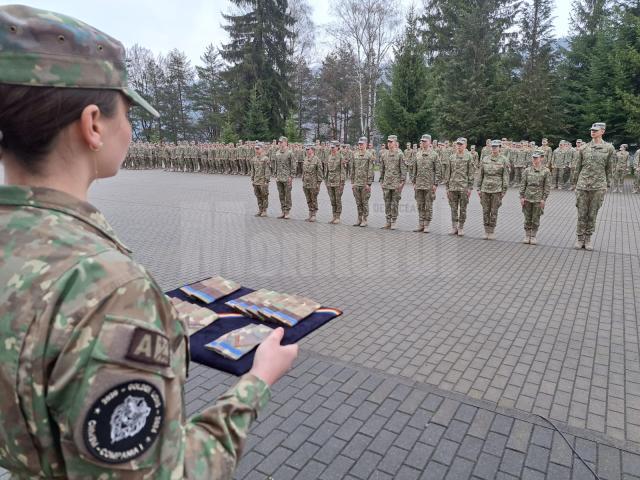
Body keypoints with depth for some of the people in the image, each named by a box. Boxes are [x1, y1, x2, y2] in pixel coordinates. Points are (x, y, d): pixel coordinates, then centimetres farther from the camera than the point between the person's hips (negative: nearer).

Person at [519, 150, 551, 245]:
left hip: (538, 199, -2)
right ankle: (527, 236, 17)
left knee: (536, 219, 6)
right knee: (527, 218, 8)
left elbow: (547, 186, -3)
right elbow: (523, 184, 4)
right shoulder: (527, 170, 2)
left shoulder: (546, 171, -3)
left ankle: (533, 237, 16)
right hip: (527, 198, 2)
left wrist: (544, 199, -8)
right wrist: (522, 197, -2)